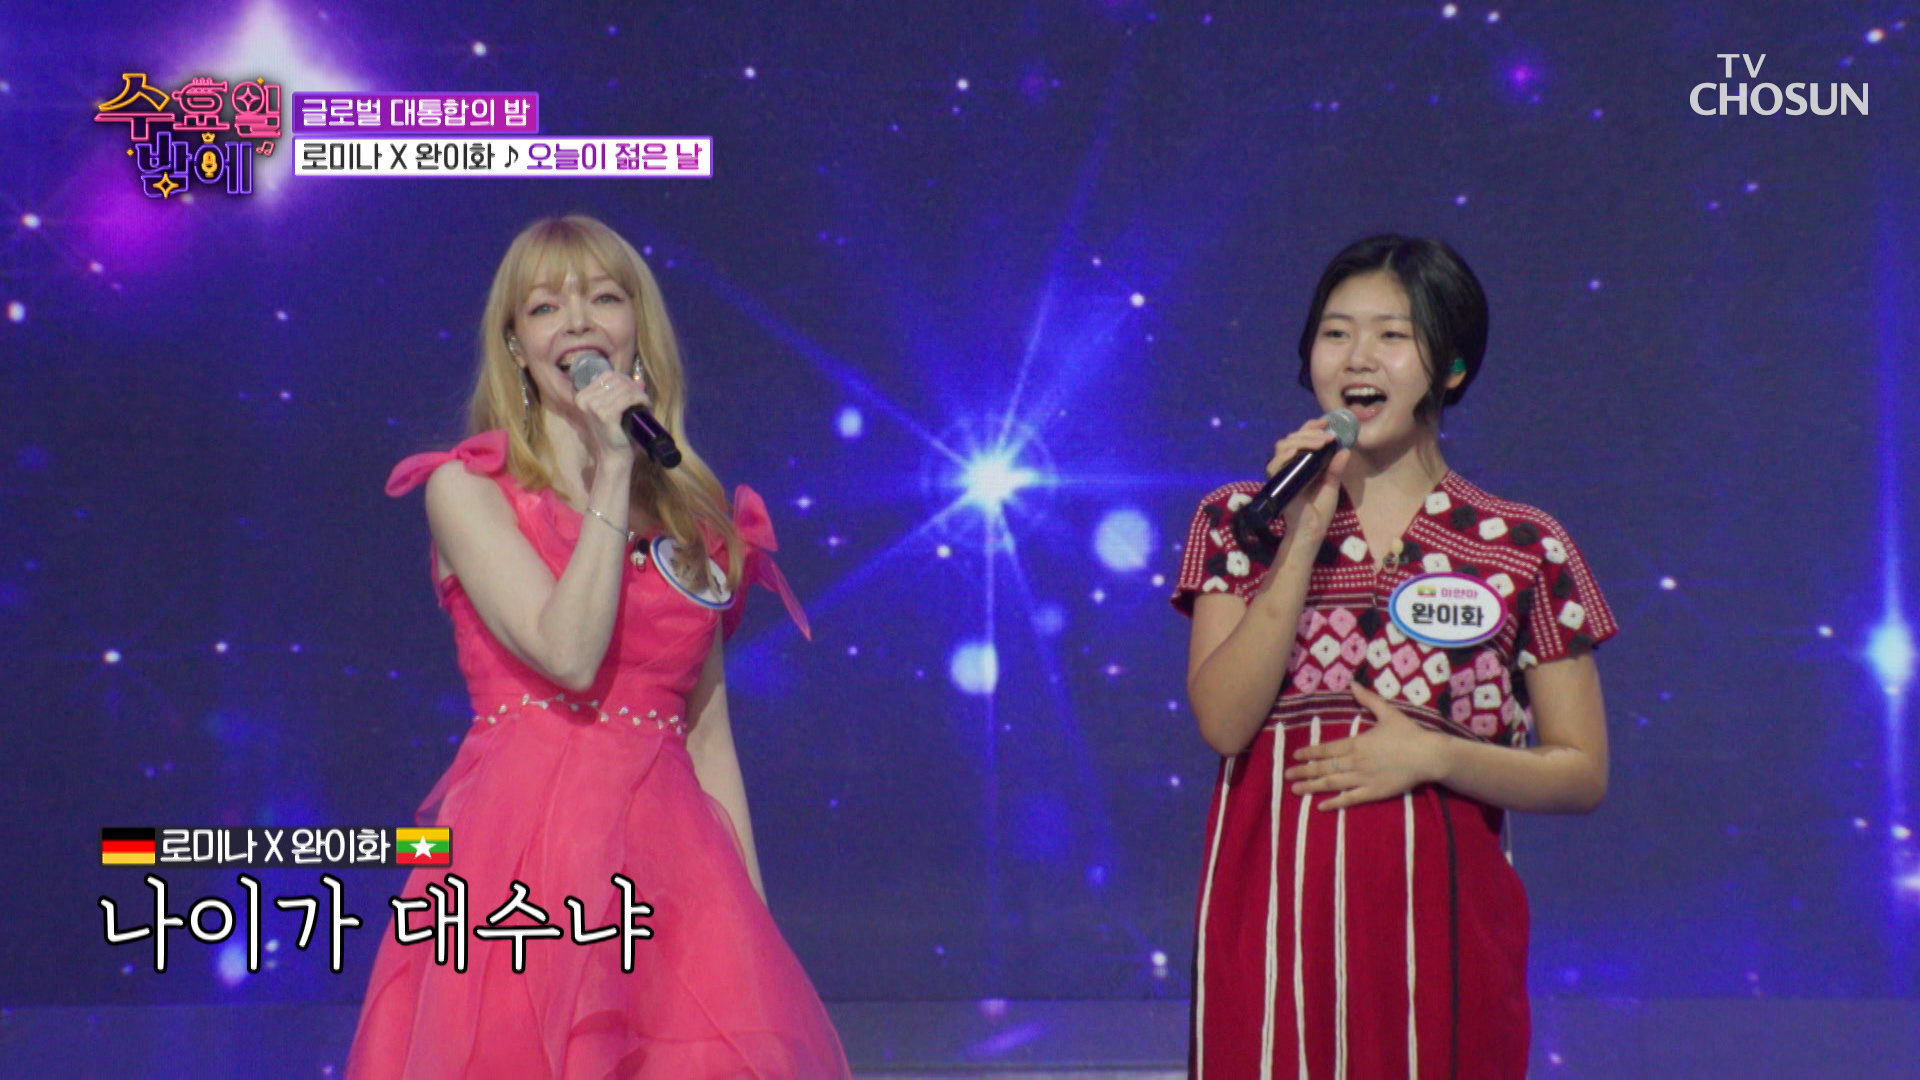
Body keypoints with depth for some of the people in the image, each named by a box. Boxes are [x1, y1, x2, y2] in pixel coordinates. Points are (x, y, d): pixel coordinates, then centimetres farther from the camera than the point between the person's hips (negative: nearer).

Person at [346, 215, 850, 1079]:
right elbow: (568, 652, -14)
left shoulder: (696, 516, 13)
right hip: (528, 849, -4)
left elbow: (708, 730, 13)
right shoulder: (466, 488, 1)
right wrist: (611, 472, -10)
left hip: (670, 850, 4)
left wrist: (754, 909, 7)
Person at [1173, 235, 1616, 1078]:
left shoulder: (1522, 550, 3)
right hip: (1273, 915, 1)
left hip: (1437, 923, 0)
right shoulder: (1239, 523, 7)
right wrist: (1305, 536, -9)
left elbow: (1583, 775, 5)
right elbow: (1222, 721, -6)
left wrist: (1431, 755, -11)